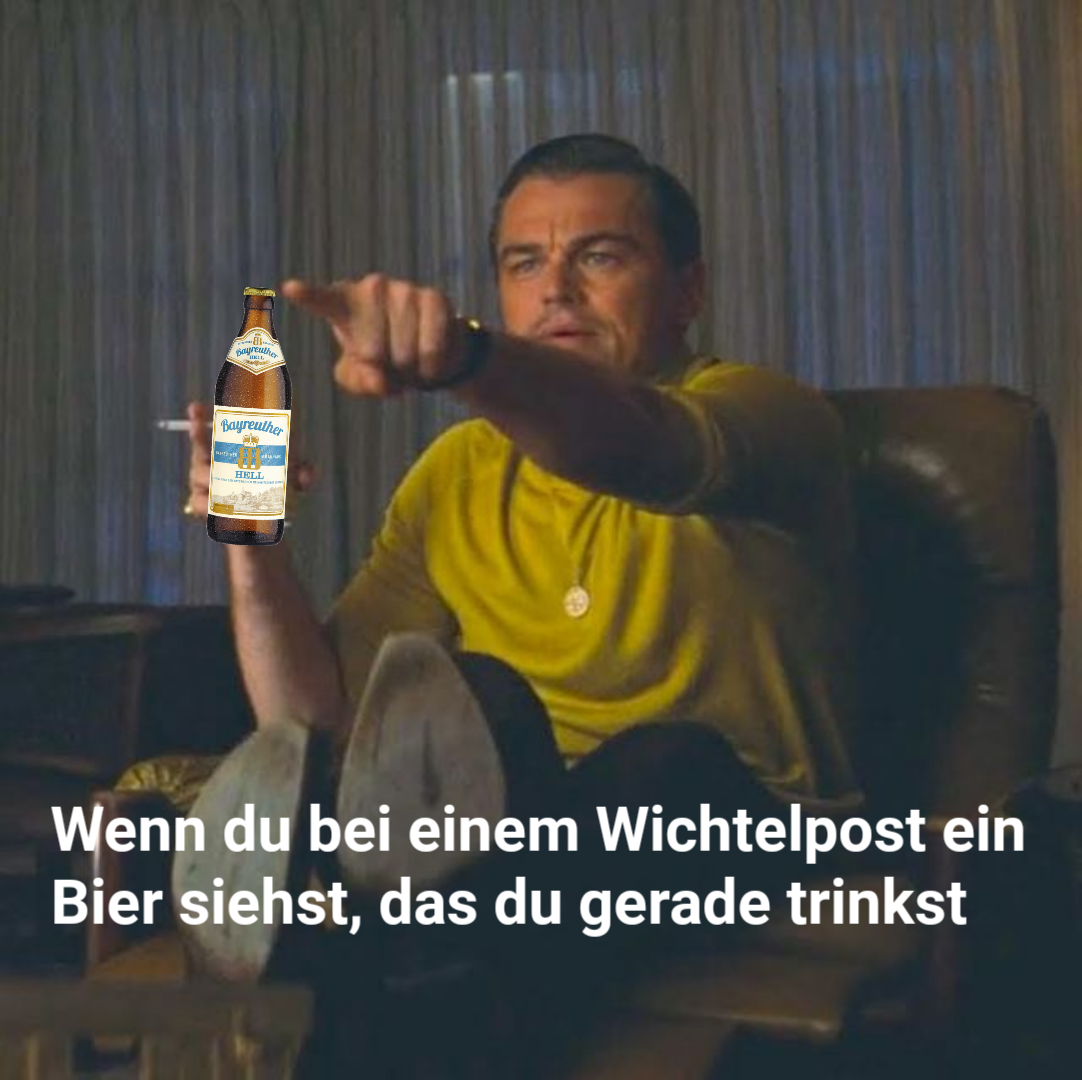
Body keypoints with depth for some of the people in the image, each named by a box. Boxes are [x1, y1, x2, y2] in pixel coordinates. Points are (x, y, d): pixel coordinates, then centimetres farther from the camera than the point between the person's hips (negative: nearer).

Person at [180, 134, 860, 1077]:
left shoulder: (771, 415, -2)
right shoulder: (458, 472, 12)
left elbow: (634, 449, -28)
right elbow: (319, 719, 7)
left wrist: (463, 357, -48)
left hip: (730, 832, -3)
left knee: (676, 759, -35)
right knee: (470, 703, -27)